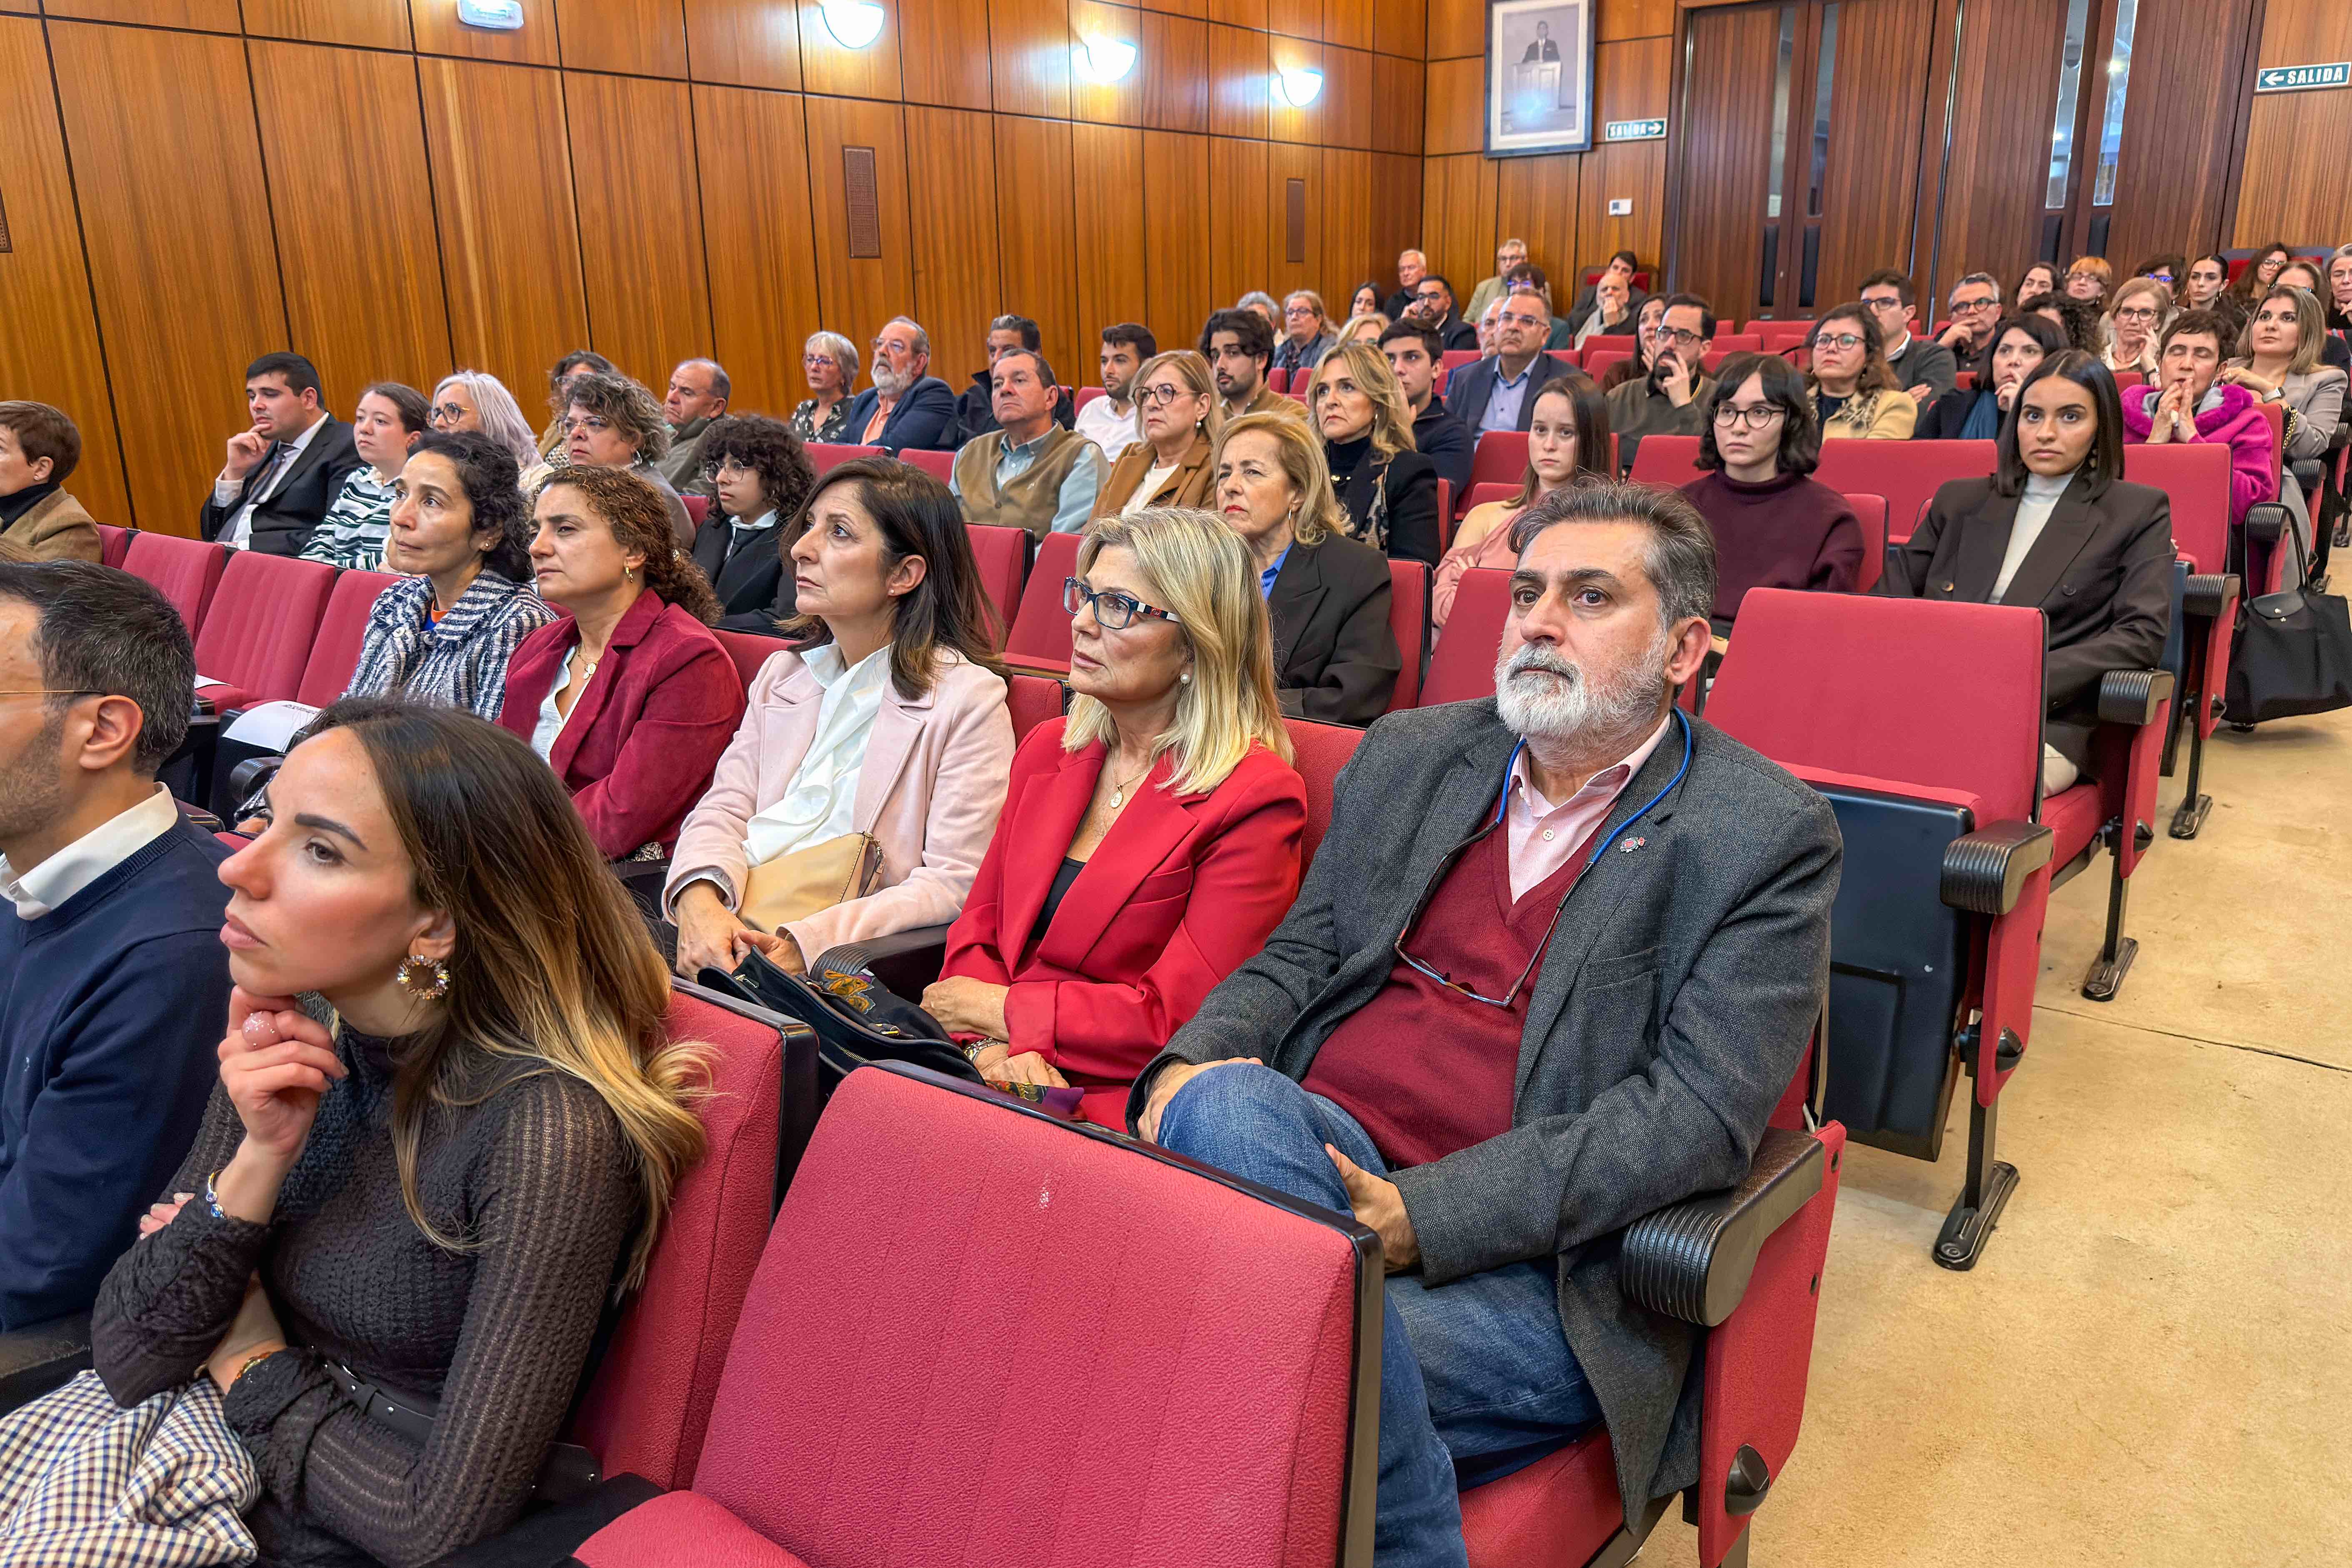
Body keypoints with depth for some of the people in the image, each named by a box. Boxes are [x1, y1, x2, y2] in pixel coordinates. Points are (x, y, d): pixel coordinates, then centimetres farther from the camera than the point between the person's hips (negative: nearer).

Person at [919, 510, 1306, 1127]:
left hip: (1118, 1108, -6)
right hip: (1005, 1077, 6)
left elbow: (1177, 1017, -13)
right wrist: (992, 1048, -10)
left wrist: (1003, 1010, -7)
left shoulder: (1254, 797, -10)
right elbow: (977, 928, 10)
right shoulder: (1047, 749, 13)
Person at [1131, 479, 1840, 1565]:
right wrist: (1190, 1063, -6)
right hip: (1317, 1159, 5)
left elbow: (1703, 1108, -10)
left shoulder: (1768, 838, 0)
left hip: (1528, 1265, -5)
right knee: (1227, 1104, -31)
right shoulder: (1409, 755, 17)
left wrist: (1428, 1214, -20)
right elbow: (1298, 957, 18)